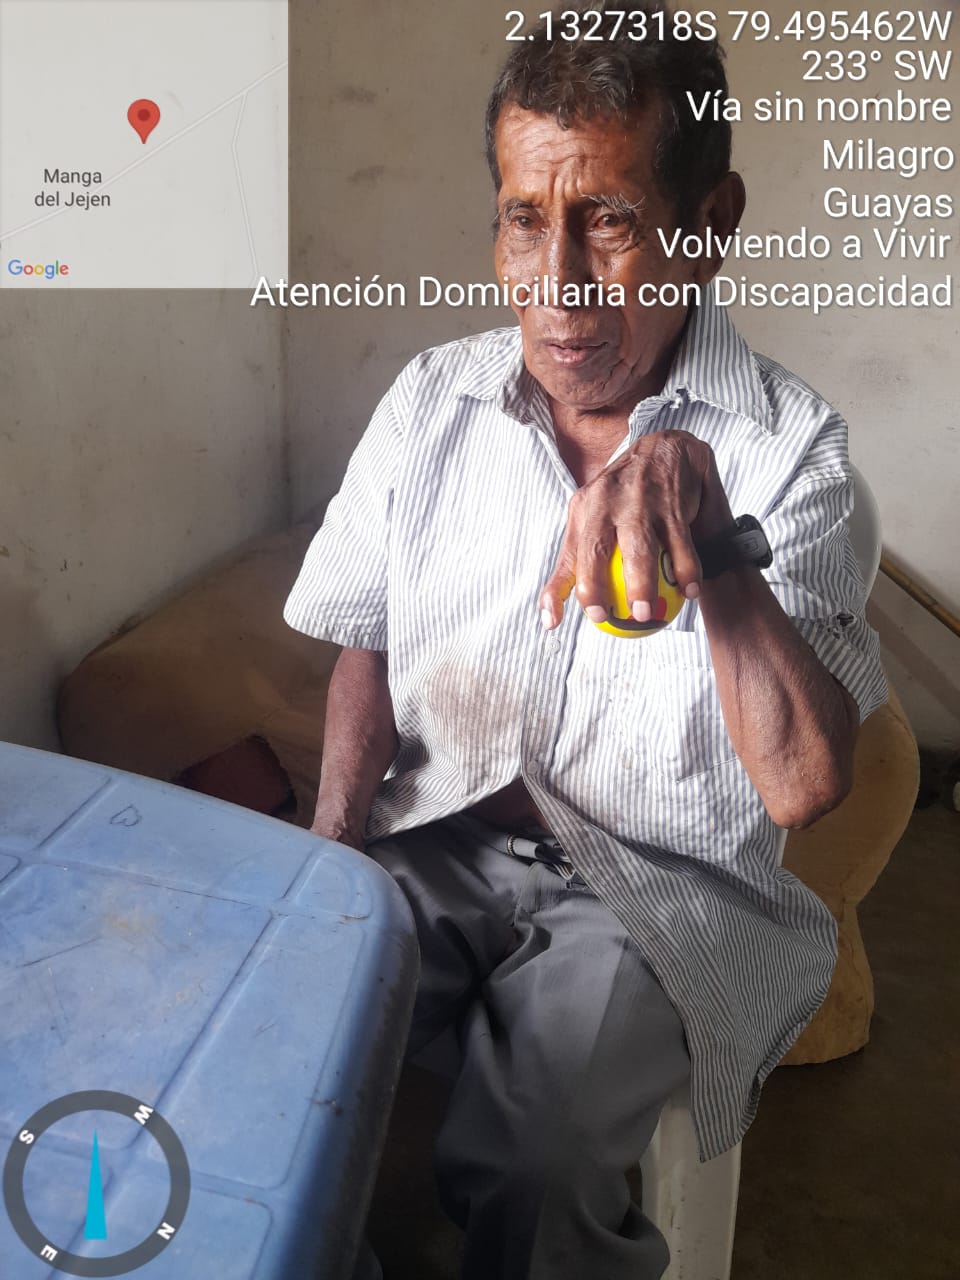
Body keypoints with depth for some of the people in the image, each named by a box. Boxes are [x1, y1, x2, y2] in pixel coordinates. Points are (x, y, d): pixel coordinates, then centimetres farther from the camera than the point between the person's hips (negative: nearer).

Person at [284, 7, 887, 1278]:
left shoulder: (786, 444, -9)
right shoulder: (432, 400, 1)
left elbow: (805, 785, -18)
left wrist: (713, 551, -33)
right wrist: (332, 832, -5)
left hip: (660, 882, -3)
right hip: (435, 839, 4)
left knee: (521, 1165, -27)